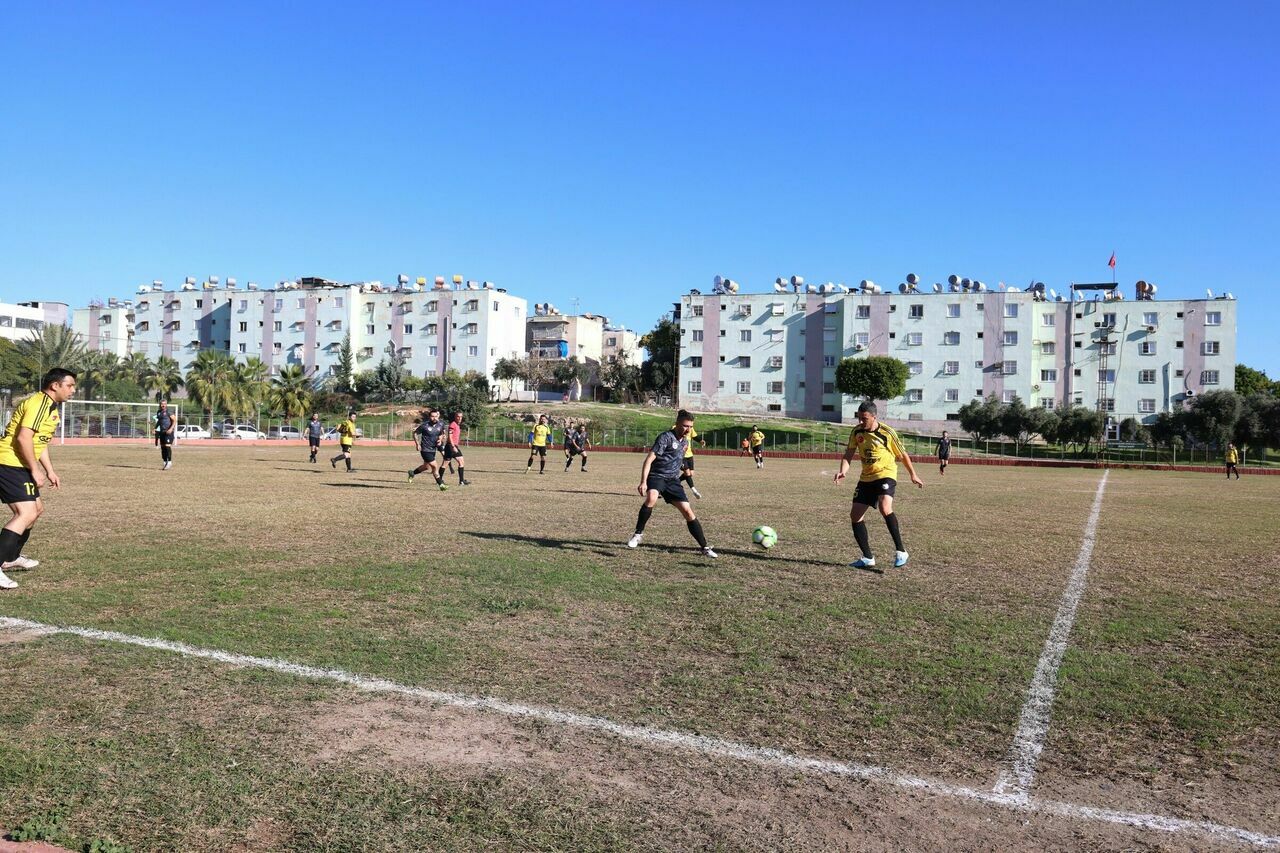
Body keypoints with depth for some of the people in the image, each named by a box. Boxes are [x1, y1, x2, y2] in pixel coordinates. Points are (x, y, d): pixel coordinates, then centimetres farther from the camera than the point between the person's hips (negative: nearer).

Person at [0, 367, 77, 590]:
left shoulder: (52, 407, 16)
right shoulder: (38, 403, -17)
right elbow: (23, 438, -26)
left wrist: (50, 471, 22)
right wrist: (35, 470, -21)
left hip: (18, 465, 11)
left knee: (36, 508, 23)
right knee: (27, 513, -19)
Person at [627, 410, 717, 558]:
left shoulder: (685, 441, 10)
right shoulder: (666, 437, -14)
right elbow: (649, 459, -19)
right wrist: (643, 482, -27)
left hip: (673, 480, 6)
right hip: (657, 476, -6)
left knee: (687, 510, -1)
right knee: (651, 499, -36)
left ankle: (705, 547, 7)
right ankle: (638, 533, -16)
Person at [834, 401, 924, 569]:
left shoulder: (887, 433, -13)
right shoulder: (856, 432, -1)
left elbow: (902, 455, 0)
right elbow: (849, 454, -4)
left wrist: (913, 475, 7)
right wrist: (842, 471, -23)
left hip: (885, 475, -6)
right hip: (866, 478, 6)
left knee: (884, 507, -31)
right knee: (855, 515, 1)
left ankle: (901, 551, -22)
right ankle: (867, 557, 12)